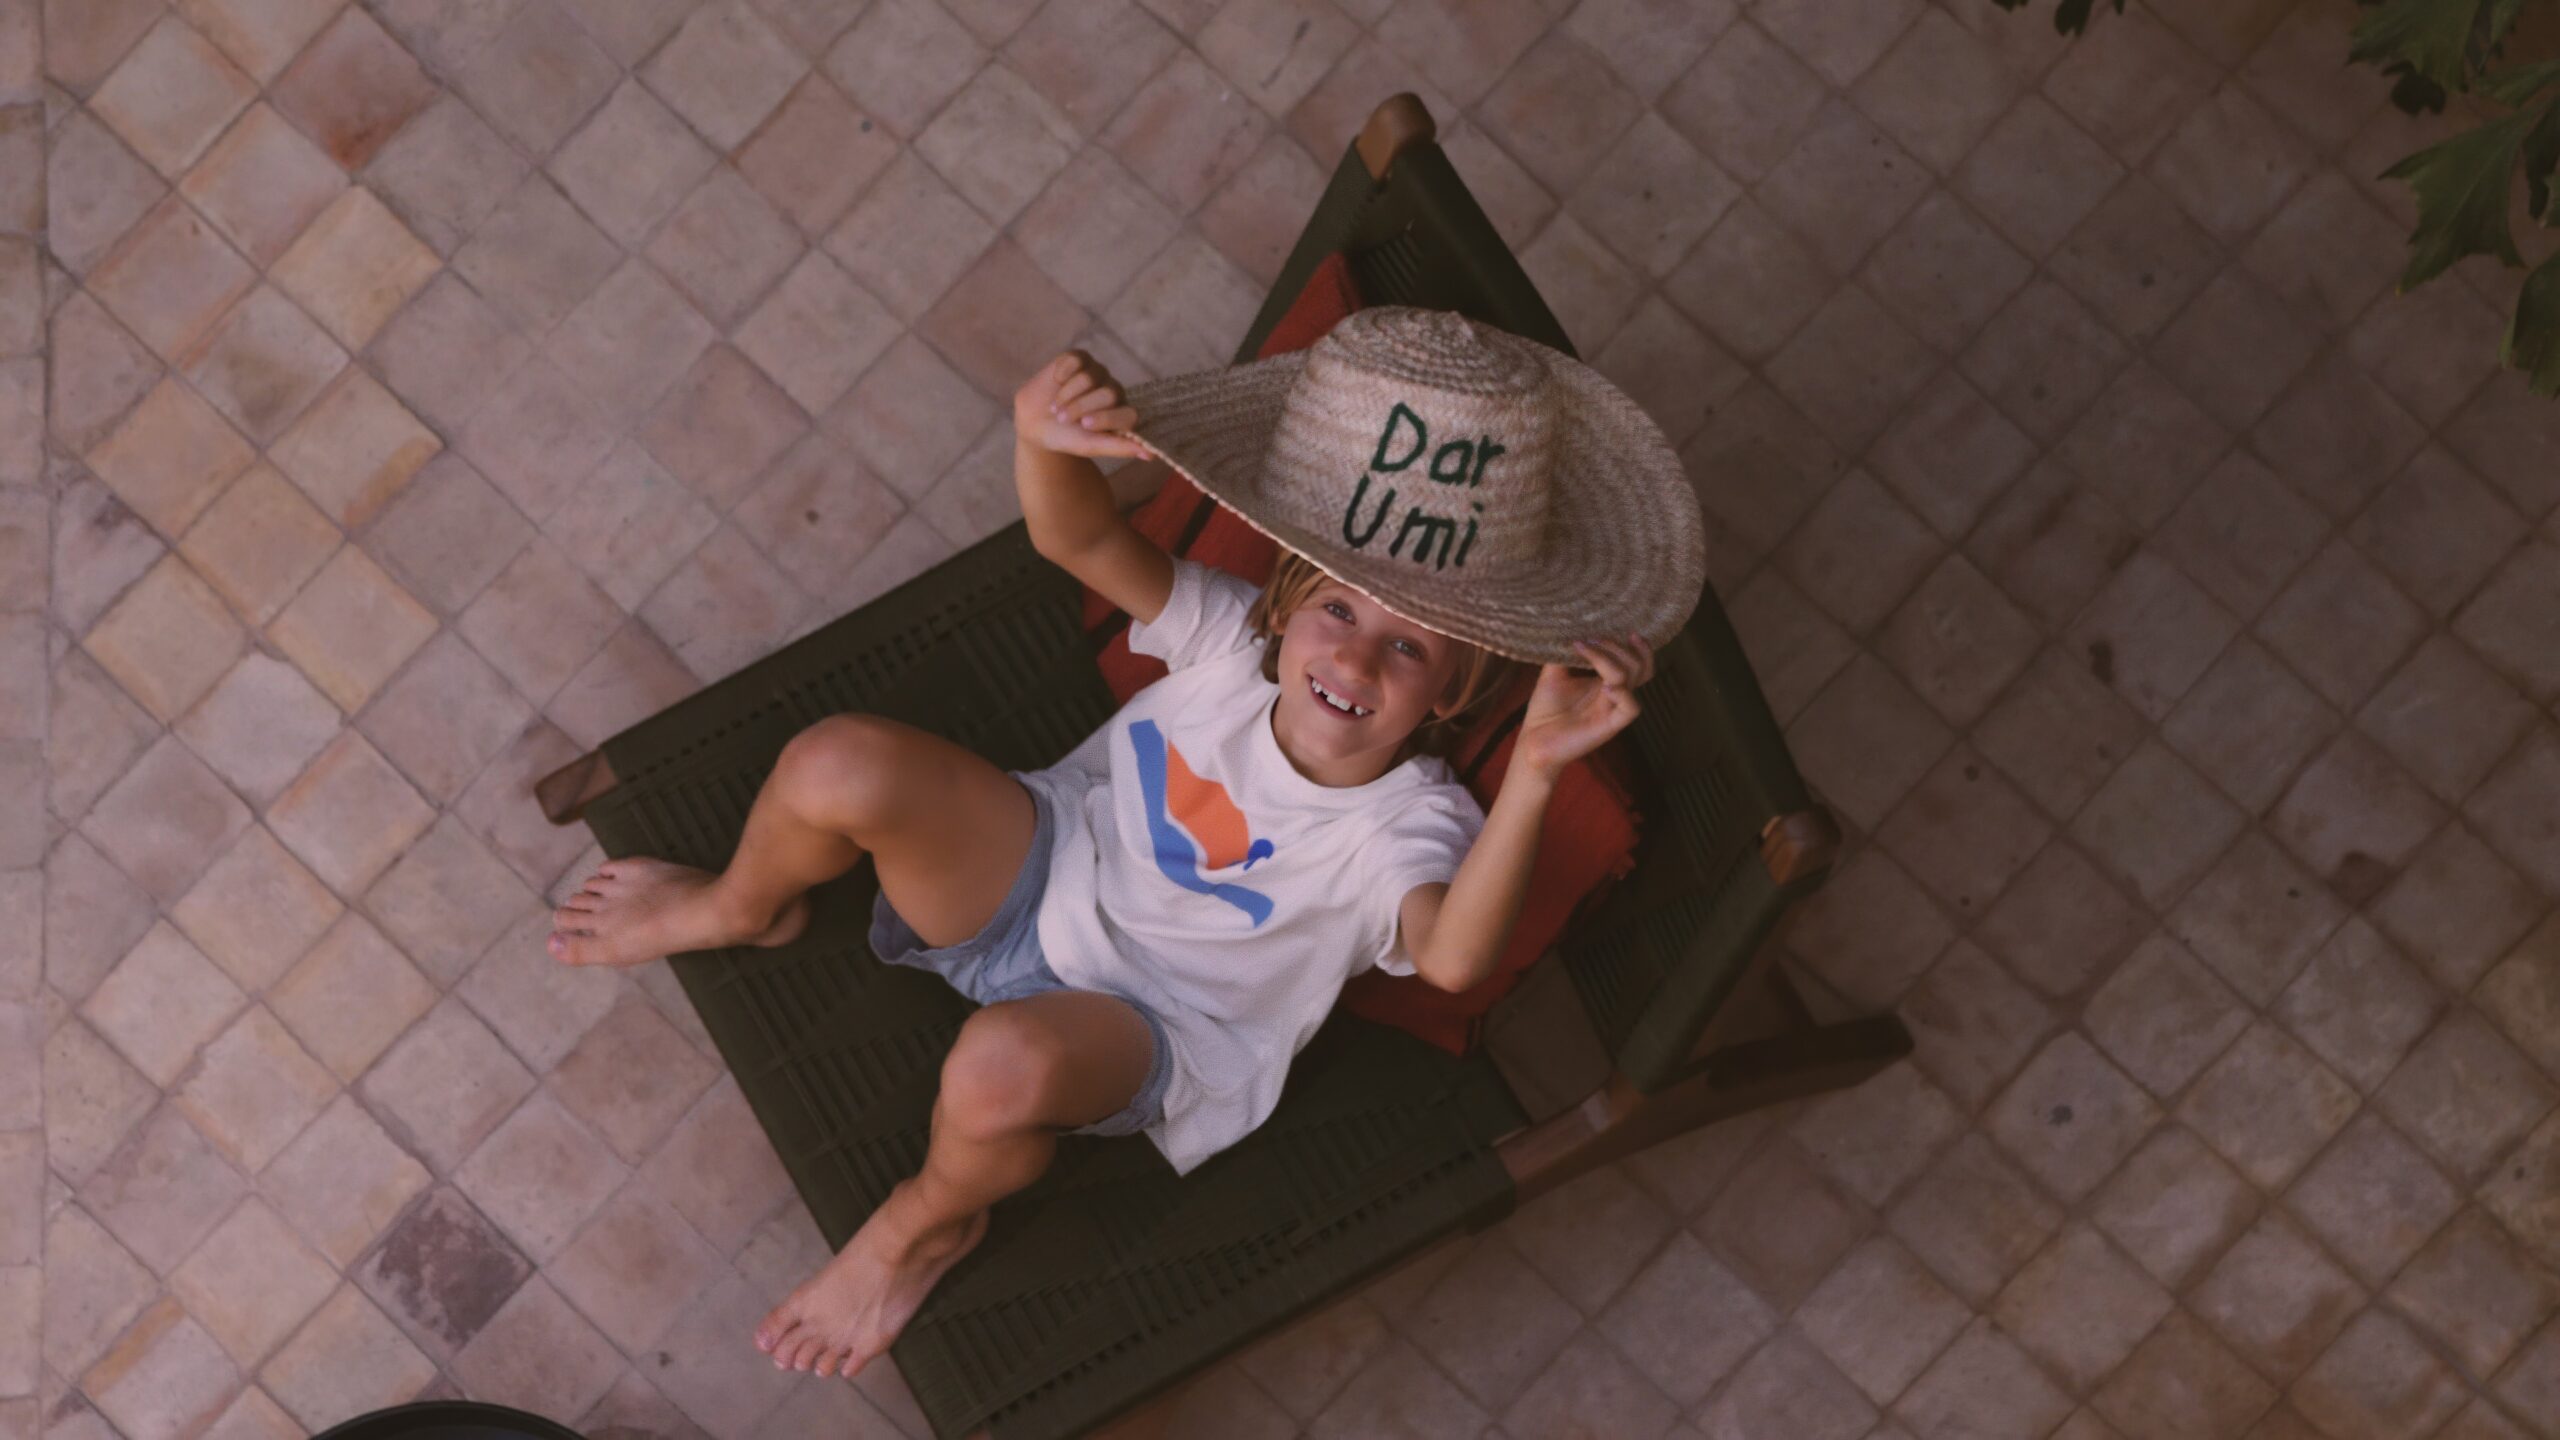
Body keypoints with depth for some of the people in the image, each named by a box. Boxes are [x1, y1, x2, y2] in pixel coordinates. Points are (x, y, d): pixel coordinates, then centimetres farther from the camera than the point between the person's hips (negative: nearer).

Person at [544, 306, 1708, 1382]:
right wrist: (1046, 443, -45)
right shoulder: (1235, 637, -13)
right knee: (838, 765, -24)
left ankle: (930, 1222, 1)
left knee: (1004, 1069, -40)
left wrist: (1536, 770, -60)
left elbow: (1453, 956, -45)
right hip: (1047, 876, 4)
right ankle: (746, 908, 16)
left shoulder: (1404, 824, -24)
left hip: (1146, 1019, -3)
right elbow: (1084, 543, -21)